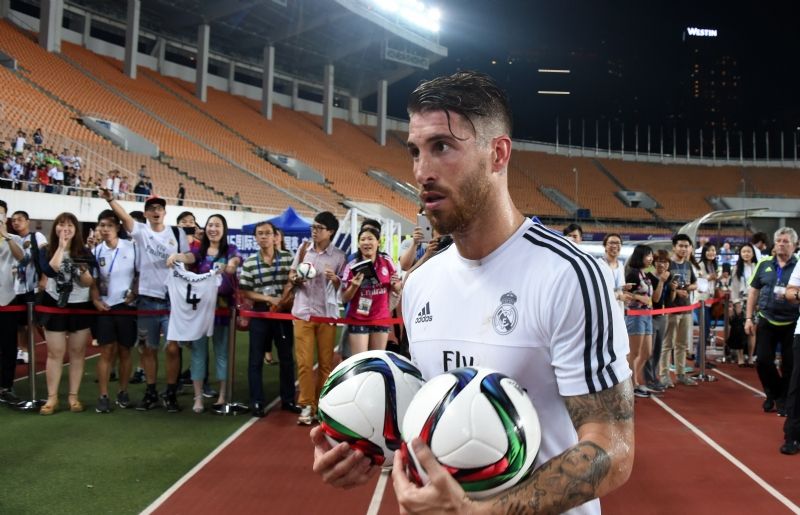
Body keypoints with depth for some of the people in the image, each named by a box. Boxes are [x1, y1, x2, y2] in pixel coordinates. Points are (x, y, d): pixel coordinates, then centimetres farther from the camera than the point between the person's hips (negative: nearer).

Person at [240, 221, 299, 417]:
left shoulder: (288, 257, -1)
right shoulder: (249, 263, -2)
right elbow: (245, 292, -3)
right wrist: (269, 299, -14)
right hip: (260, 314, -1)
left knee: (287, 357, 9)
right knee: (256, 359, 3)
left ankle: (288, 400, 21)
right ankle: (257, 402, 13)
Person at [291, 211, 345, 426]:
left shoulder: (338, 256, -3)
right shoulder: (303, 249, 5)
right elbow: (291, 274, 11)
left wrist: (335, 279, -21)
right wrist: (295, 279, -12)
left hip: (327, 314, -1)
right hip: (303, 313, 1)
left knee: (326, 362, 7)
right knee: (304, 362, 1)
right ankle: (307, 406, 8)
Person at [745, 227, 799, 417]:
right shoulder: (764, 264, 4)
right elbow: (753, 291, 9)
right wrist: (749, 318, 6)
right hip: (766, 321, 2)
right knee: (763, 361, 2)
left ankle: (783, 399, 26)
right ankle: (772, 394, 27)